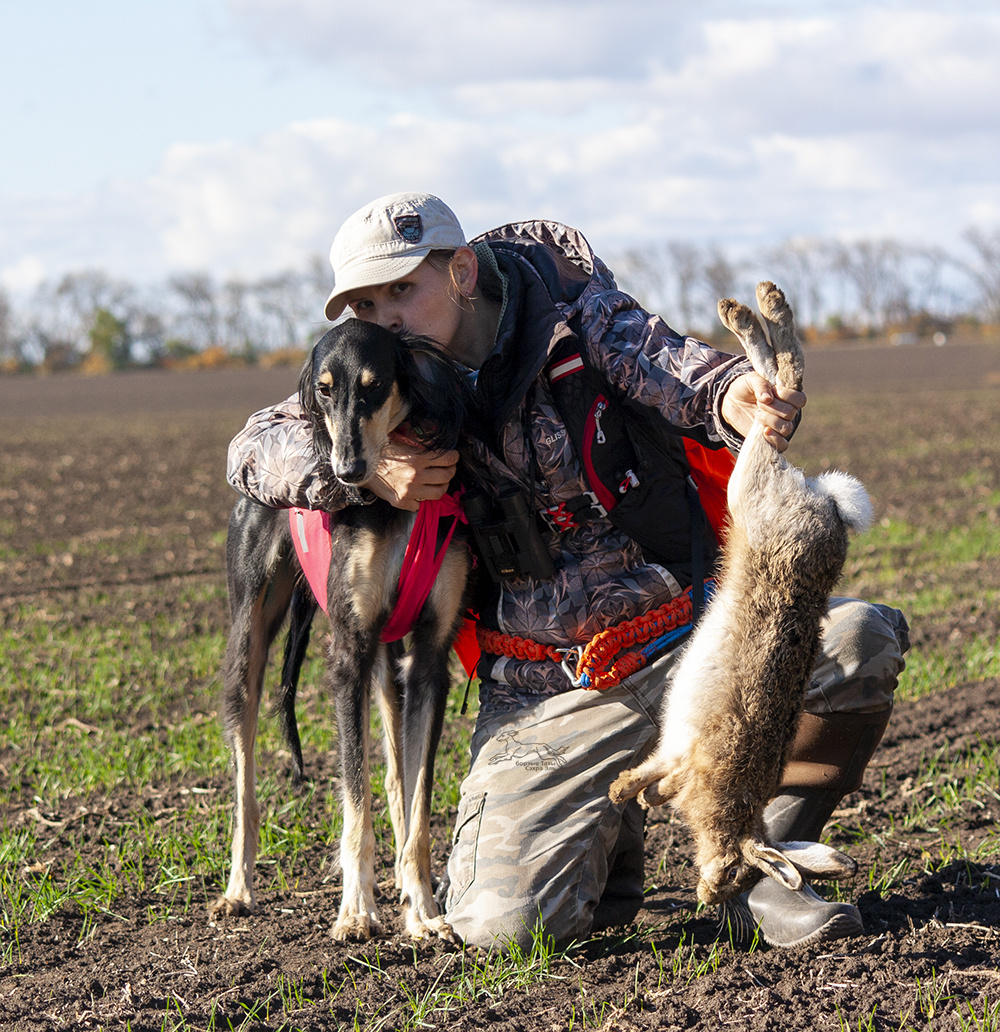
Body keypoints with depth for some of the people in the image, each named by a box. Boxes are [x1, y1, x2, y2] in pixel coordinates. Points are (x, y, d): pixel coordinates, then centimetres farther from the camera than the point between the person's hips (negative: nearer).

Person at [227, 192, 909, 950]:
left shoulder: (581, 320, -2)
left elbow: (669, 367, -18)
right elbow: (255, 449, 3)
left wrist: (733, 400, -43)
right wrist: (365, 472, -16)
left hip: (686, 639, 0)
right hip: (550, 698, 1)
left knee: (863, 636, -27)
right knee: (502, 921, -20)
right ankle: (601, 832, 17)